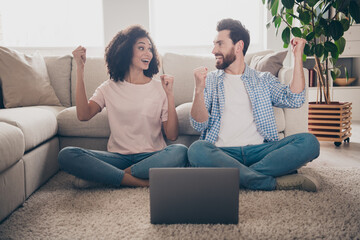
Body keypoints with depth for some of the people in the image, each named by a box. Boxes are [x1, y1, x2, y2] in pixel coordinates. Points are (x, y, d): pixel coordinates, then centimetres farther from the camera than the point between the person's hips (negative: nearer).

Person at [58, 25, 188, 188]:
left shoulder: (159, 88, 7)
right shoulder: (109, 88, 10)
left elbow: (172, 135, -1)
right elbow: (83, 115, -9)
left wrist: (170, 94, -10)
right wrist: (80, 70, -8)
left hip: (152, 156, 0)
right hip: (118, 156, 0)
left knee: (180, 152, -33)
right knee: (66, 155, -21)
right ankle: (142, 182, -23)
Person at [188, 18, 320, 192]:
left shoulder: (264, 80, 19)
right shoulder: (209, 80, 15)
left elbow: (294, 100, 1)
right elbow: (199, 125, 2)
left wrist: (298, 57, 2)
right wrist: (199, 90, -15)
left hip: (259, 151, 1)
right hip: (223, 152, -1)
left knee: (309, 142, -21)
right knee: (197, 150, -34)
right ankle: (275, 182, -27)